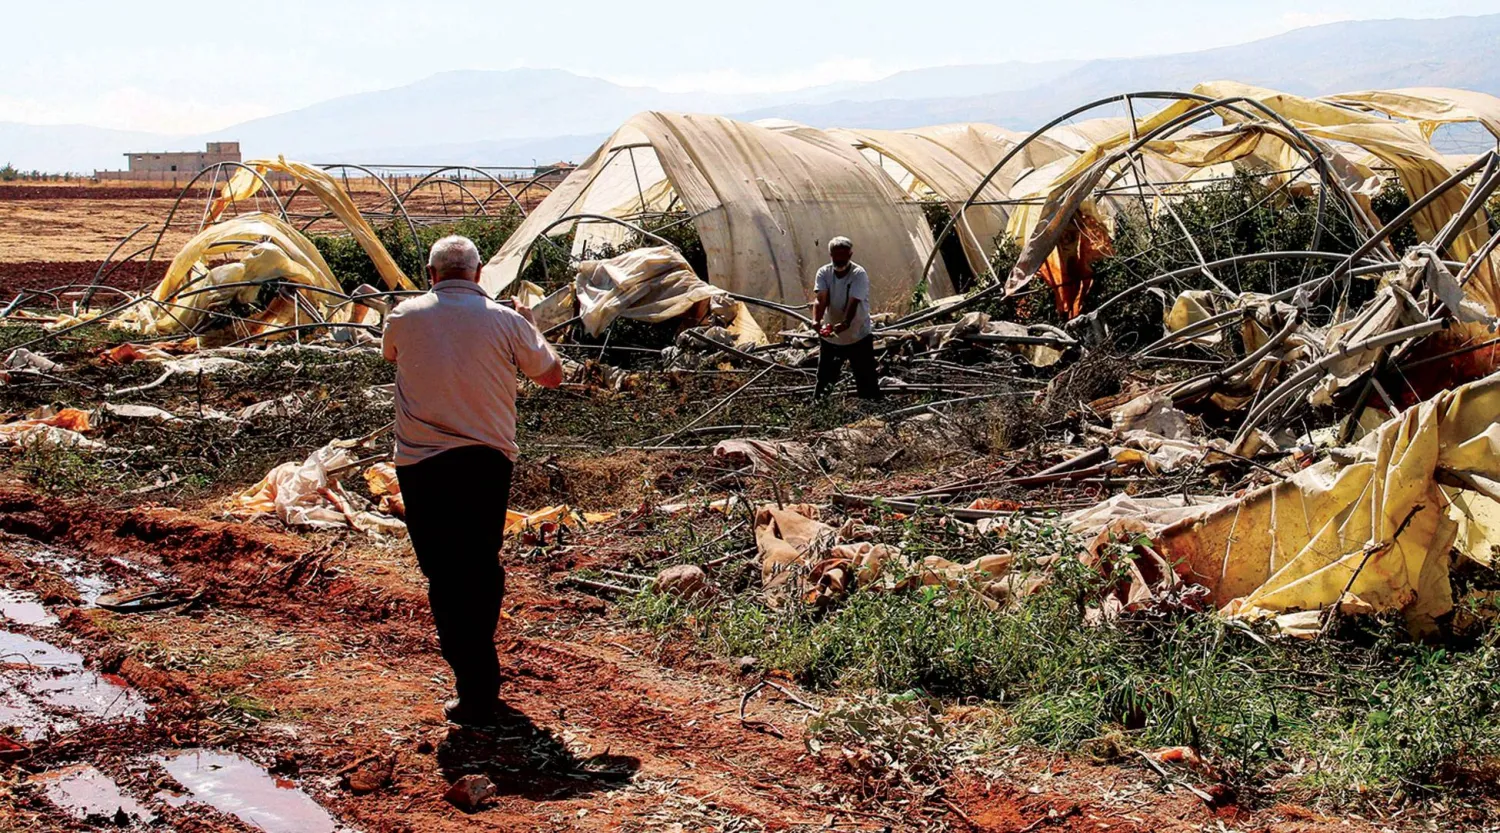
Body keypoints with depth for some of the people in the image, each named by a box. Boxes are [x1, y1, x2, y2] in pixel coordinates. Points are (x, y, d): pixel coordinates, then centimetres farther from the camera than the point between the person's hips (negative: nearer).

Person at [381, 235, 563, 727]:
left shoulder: (405, 317, 0)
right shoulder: (505, 321, -2)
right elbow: (552, 376, 10)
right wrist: (531, 327, 26)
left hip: (422, 465, -1)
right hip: (489, 461, 2)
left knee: (446, 576, 1)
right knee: (483, 566, 18)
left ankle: (475, 692, -3)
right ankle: (482, 672, 32)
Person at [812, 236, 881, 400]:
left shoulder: (859, 274, -17)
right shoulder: (823, 273, -7)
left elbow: (853, 303, -29)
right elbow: (821, 300, -19)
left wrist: (845, 324, -48)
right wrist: (816, 321, -40)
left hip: (858, 336, -3)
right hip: (829, 337, 3)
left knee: (867, 382, 0)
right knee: (823, 380, 12)